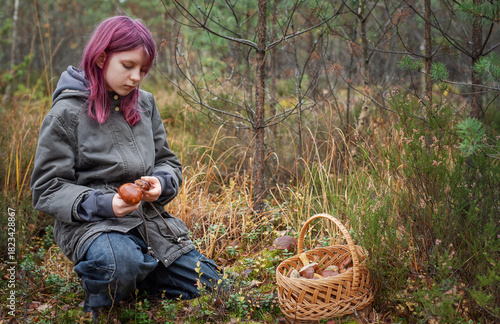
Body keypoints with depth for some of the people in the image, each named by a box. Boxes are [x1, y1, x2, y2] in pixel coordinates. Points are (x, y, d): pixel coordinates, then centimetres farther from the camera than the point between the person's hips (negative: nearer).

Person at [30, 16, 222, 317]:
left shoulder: (145, 104, 9)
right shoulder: (66, 114, -7)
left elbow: (169, 163, 16)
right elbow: (48, 189, -7)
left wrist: (161, 183, -9)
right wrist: (103, 204, -22)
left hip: (150, 220, 6)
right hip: (90, 223, -5)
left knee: (213, 286, -3)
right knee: (121, 262, -39)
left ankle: (134, 274, 16)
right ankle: (99, 305, -5)